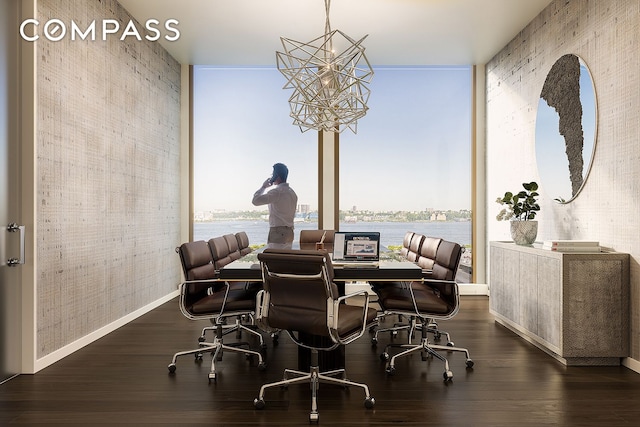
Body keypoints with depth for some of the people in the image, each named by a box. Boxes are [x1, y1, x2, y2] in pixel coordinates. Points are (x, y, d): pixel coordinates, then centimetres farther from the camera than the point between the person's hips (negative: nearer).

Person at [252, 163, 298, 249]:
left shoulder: (277, 191, -14)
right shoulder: (292, 192, 15)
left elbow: (255, 201, -19)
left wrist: (263, 187, -2)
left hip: (278, 233, -9)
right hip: (289, 232, 9)